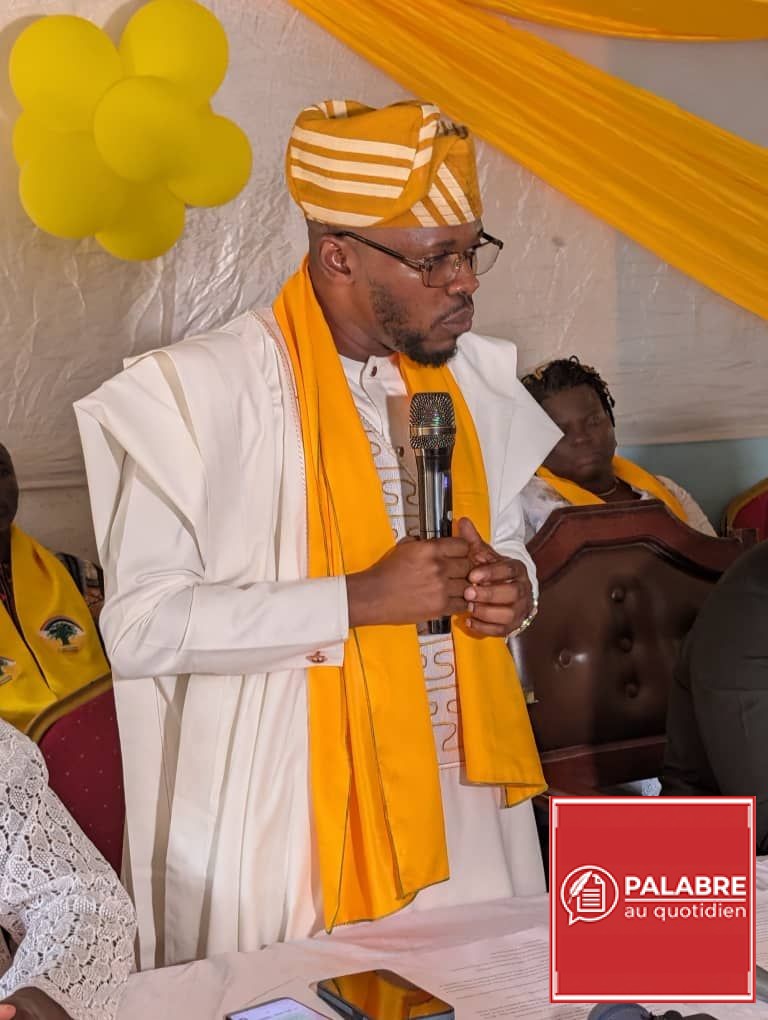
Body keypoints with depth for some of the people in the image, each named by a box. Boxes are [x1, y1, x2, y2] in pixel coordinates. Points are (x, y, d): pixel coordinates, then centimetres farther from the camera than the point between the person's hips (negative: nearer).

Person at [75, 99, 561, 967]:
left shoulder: (472, 378, 6)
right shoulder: (201, 389, -14)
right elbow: (140, 623, -17)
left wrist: (511, 587, -5)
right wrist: (357, 599, -23)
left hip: (463, 795, 6)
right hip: (284, 821, -5)